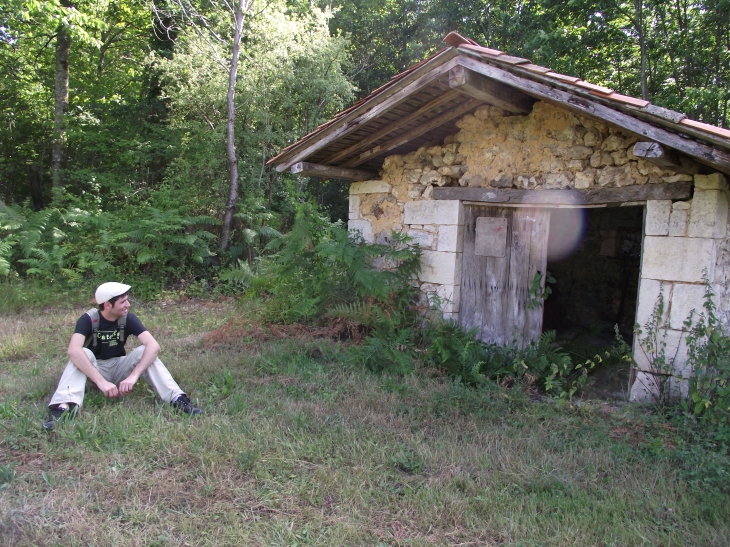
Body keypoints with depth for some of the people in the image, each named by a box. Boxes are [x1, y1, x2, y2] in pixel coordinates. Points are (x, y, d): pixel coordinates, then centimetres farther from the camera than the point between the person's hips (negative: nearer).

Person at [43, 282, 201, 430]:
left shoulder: (128, 319, -15)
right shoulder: (88, 319, -21)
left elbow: (153, 345, -27)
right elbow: (73, 350, -39)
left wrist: (133, 376, -40)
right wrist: (101, 381, -47)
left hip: (119, 367, 1)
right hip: (95, 369, -1)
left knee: (144, 351, -25)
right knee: (83, 353, -31)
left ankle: (177, 399, -35)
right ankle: (64, 407, -47)